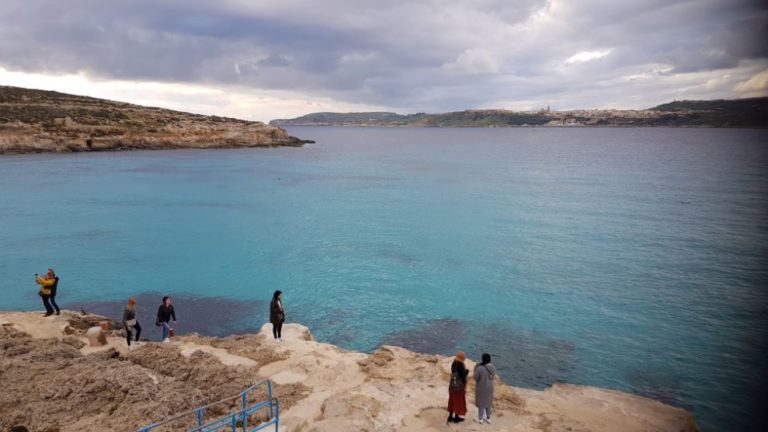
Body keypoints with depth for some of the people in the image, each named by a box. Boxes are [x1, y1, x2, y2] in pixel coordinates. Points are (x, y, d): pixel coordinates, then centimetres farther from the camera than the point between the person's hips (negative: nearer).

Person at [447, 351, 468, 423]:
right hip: (459, 386, -8)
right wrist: (467, 371, -3)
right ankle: (456, 418, 17)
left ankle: (450, 417, 23)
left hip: (452, 385, 8)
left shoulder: (454, 363, 3)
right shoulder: (460, 365, -22)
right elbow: (463, 375, -21)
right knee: (458, 401, 7)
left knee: (452, 401, 16)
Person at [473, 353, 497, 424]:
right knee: (488, 403, 23)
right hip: (489, 387, 5)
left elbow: (475, 378, -16)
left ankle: (480, 419, 30)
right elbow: (493, 377, 4)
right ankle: (488, 418, 35)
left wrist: (475, 369, -3)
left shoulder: (480, 368, -30)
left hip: (481, 388, -5)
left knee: (481, 403, 15)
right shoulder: (493, 367, -13)